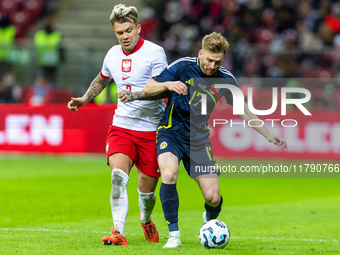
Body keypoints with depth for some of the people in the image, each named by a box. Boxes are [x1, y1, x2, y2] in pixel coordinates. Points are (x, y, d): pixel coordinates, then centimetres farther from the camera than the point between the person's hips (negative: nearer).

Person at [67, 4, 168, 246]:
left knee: (147, 188, 6)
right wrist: (84, 99, 17)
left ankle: (146, 220, 39)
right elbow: (102, 79, 29)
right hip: (121, 126, 3)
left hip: (151, 128, -3)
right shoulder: (113, 54, 8)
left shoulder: (154, 52, -10)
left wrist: (134, 95, -33)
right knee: (118, 176, -20)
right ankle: (118, 233, -22)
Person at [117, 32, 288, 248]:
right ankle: (174, 234, -19)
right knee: (169, 174, -33)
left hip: (198, 139, 3)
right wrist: (167, 85, -26)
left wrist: (269, 136, 11)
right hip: (171, 132, -2)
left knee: (213, 197, -6)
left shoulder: (226, 79, -1)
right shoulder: (183, 67, -11)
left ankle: (210, 219, 33)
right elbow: (149, 88, -5)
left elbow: (244, 111, 12)